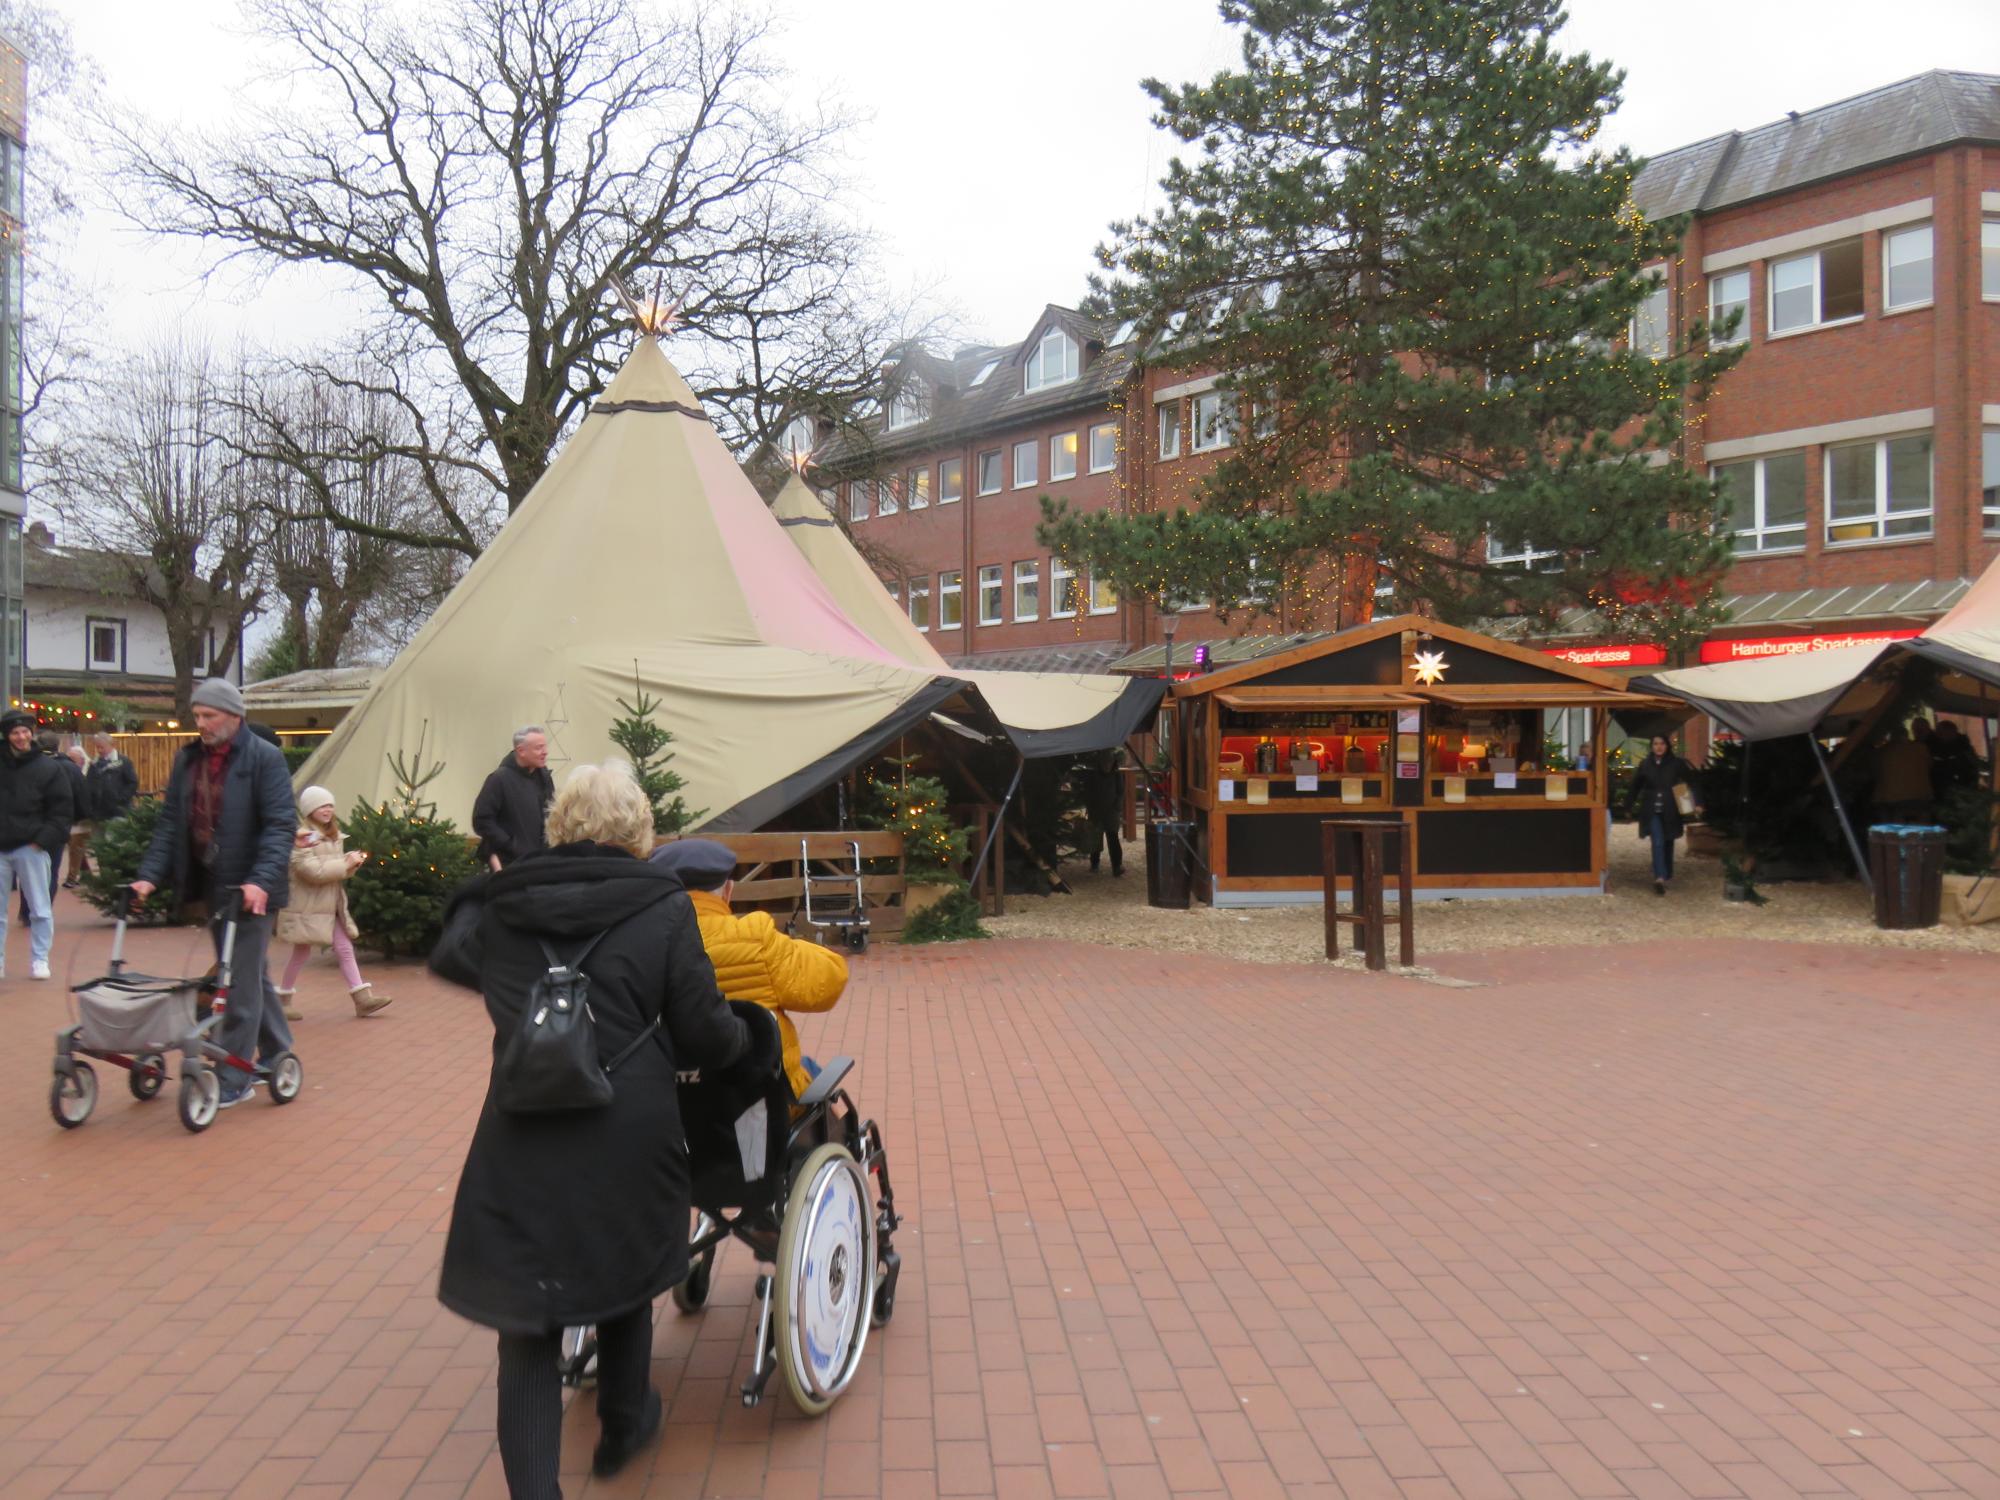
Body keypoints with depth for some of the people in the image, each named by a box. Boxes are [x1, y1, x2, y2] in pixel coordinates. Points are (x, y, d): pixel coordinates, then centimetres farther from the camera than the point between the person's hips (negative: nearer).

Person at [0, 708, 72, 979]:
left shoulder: (49, 768, 0)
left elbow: (62, 812, 0)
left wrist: (42, 840, -10)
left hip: (32, 848, -2)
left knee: (40, 909, 3)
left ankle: (39, 960, 12)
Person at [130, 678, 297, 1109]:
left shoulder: (265, 759, -11)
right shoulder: (188, 760, 8)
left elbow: (280, 826, -17)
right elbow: (170, 822, 9)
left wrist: (261, 880, -27)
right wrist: (150, 875, -2)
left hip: (249, 888, -7)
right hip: (210, 884, 7)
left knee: (242, 981, -3)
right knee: (251, 974, 17)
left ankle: (234, 1078, 4)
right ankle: (276, 1051, 31)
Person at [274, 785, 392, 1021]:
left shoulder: (334, 836, 12)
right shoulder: (302, 837, -14)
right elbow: (312, 870, -24)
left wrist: (351, 862, -2)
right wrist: (346, 863, -19)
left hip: (332, 906, 7)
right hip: (308, 906, -7)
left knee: (345, 949, 2)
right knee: (302, 953, 4)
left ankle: (363, 999, -1)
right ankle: (282, 999, 21)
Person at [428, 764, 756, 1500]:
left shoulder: (500, 909, 3)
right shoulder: (662, 909, -6)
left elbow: (448, 957, 26)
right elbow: (704, 1033, -4)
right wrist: (748, 1036, 17)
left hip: (520, 1143, 1)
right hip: (627, 1138, -1)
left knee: (527, 1329, 11)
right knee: (623, 1280, 25)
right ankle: (622, 1427, 46)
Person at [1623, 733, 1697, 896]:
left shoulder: (1676, 763, -1)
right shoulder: (1645, 764, 3)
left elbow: (1691, 782, -2)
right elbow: (1635, 787, 9)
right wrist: (1629, 806, 9)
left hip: (1670, 812, 1)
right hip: (1652, 811, 0)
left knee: (1667, 843, 12)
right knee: (1657, 843, -13)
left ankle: (1666, 875, 27)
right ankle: (1659, 878, -22)